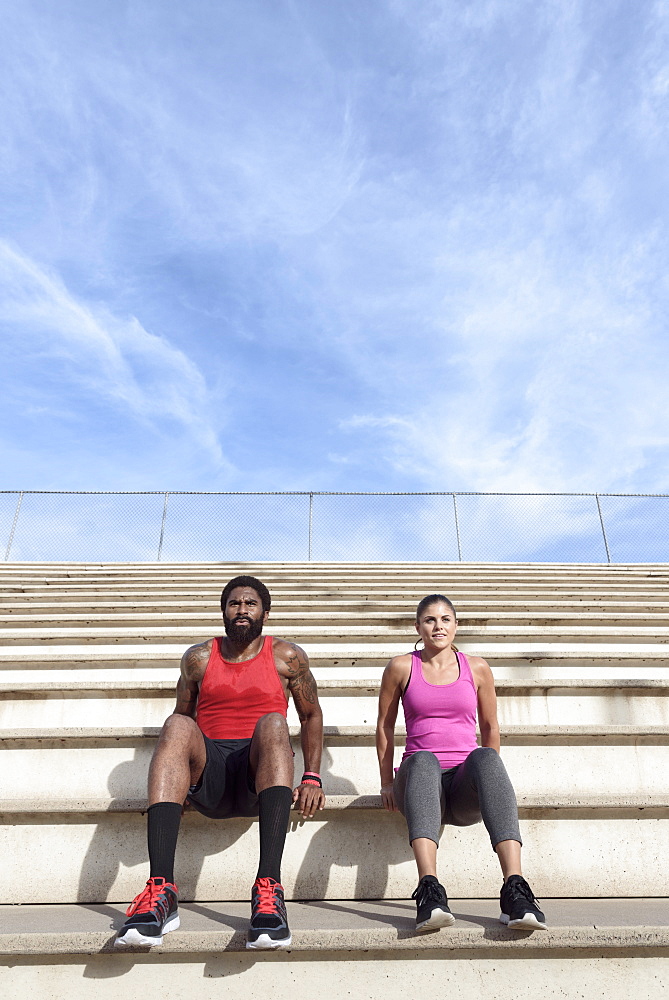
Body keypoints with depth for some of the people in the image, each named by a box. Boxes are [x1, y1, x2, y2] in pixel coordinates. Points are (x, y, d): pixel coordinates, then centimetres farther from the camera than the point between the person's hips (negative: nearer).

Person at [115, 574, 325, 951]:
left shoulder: (287, 656, 9)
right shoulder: (198, 658, 13)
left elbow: (312, 714, 15)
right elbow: (184, 715, 20)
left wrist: (312, 779, 4)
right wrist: (173, 782, 8)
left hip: (258, 776, -1)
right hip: (208, 776, 2)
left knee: (273, 723, -32)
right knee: (177, 725, -28)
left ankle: (269, 886, -44)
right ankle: (161, 891, -40)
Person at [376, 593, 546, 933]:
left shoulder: (477, 669, 11)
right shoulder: (401, 667, 8)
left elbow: (490, 728, 19)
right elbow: (385, 726, 14)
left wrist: (488, 778, 14)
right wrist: (387, 783, 10)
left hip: (465, 787, 1)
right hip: (419, 778, 0)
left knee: (485, 757, -34)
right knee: (422, 760, -36)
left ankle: (514, 890, -44)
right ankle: (429, 890, -50)